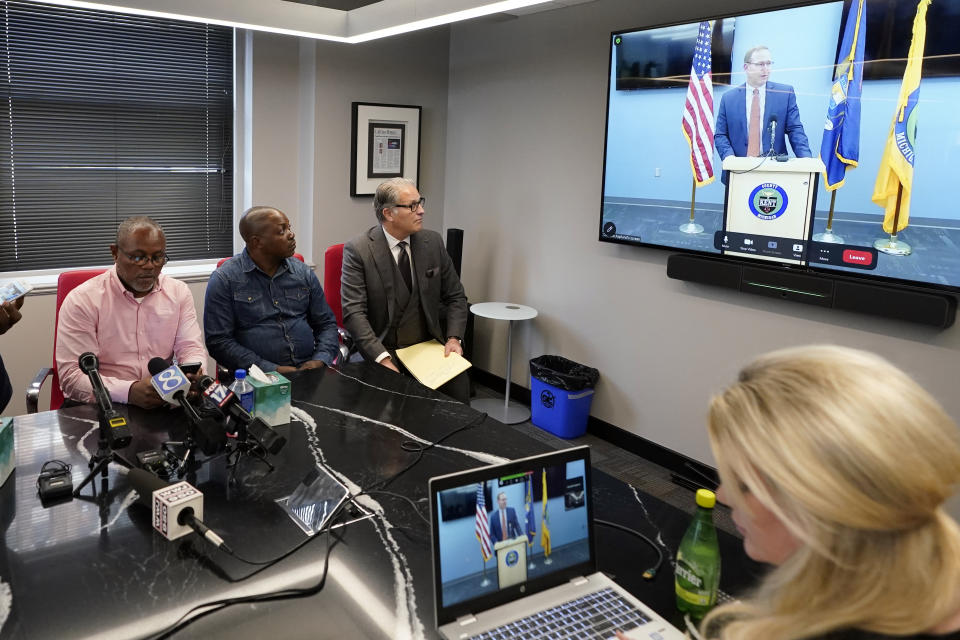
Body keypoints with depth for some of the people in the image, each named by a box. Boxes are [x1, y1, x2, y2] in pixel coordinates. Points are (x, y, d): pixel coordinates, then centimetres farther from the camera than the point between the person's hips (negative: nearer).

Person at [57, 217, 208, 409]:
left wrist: (192, 376, -20)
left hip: (164, 403, 2)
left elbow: (191, 348, 5)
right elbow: (72, 375, -13)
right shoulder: (81, 301, -6)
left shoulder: (179, 292, 8)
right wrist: (130, 392, -29)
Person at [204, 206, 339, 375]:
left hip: (309, 370, 4)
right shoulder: (224, 279, -1)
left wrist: (320, 360, -3)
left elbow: (327, 324, 17)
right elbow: (218, 341, -6)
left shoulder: (304, 273, 12)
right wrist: (272, 369, -14)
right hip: (260, 377, -3)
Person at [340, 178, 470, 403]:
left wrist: (454, 338, -5)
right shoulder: (358, 250, -9)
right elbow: (353, 312, -15)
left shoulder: (432, 242, 4)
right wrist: (383, 359, -25)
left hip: (428, 346, 4)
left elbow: (455, 296, 11)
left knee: (458, 383, -18)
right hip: (381, 349, -4)